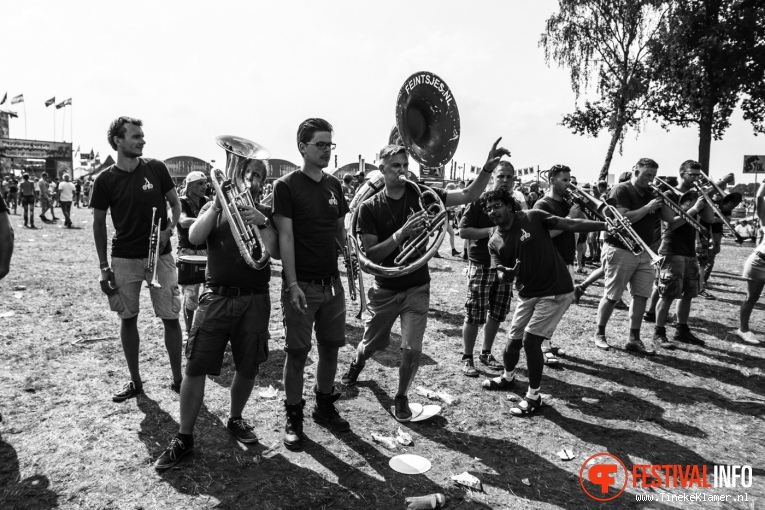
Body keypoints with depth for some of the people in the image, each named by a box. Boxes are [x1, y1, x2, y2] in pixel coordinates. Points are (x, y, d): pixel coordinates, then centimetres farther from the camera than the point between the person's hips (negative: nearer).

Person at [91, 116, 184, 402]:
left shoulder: (156, 168, -2)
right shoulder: (105, 180, -2)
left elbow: (175, 204, 7)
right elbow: (99, 223, 4)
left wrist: (169, 230, -13)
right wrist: (103, 267, 1)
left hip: (160, 255, 0)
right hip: (124, 259, 1)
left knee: (171, 318, 0)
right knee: (128, 319, 7)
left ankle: (177, 378, 13)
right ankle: (135, 381, 22)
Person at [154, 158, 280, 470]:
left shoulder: (266, 214, 9)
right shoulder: (214, 207, 11)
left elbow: (275, 252, -6)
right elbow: (194, 238, -8)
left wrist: (262, 223, -20)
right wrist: (216, 205, -16)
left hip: (254, 300, 1)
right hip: (217, 297, 0)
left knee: (248, 368, 8)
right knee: (195, 368, -4)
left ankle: (235, 419, 33)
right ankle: (184, 437, 10)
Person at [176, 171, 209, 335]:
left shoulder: (206, 202, 11)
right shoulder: (181, 203, -5)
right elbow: (184, 222, -26)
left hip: (207, 250, 4)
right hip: (188, 252, -4)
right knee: (190, 296, -1)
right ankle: (189, 331, 15)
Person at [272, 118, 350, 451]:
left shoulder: (334, 186, 10)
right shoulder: (287, 186, -7)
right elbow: (285, 238, -12)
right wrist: (292, 285, -18)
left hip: (332, 282, 6)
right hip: (302, 285, -5)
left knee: (330, 347, 13)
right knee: (297, 352, 1)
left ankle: (325, 406, 30)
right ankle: (293, 418, 17)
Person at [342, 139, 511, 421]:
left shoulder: (421, 195, -8)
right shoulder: (369, 207, -12)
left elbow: (468, 195, -14)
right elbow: (371, 254, -18)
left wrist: (488, 167, -29)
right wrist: (402, 233, -31)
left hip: (417, 289, 0)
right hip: (384, 290, 0)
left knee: (412, 349, -4)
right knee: (372, 343, 18)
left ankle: (401, 397, 22)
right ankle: (357, 364, 54)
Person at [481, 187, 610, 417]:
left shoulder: (533, 217, -11)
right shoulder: (494, 241, 2)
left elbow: (570, 224, -12)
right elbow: (501, 275, -2)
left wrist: (605, 225, -21)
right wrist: (506, 274, -26)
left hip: (556, 291, -5)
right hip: (527, 294, 5)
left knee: (530, 340, -10)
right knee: (513, 340, 12)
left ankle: (533, 397, 8)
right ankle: (508, 377, 43)